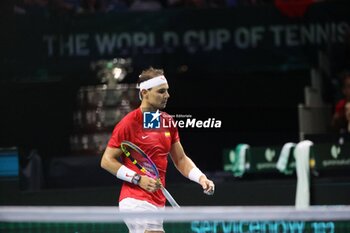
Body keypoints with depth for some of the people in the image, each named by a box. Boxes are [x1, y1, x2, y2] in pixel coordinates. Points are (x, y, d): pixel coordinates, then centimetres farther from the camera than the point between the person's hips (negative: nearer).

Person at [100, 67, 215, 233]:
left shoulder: (168, 122, 12)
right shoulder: (129, 123, -10)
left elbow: (180, 159, 18)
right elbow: (107, 161, -7)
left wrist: (201, 178, 0)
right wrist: (138, 179, -17)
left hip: (157, 203, 8)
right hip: (137, 201, -8)